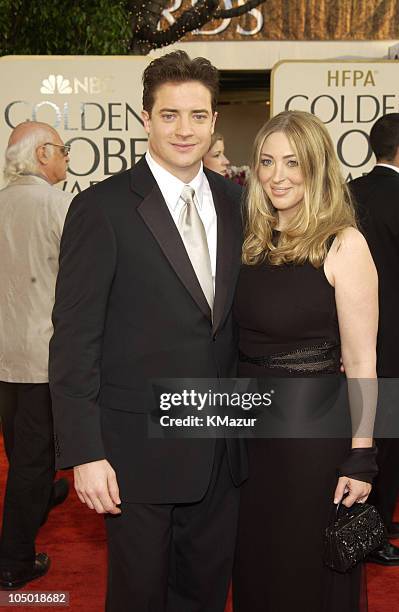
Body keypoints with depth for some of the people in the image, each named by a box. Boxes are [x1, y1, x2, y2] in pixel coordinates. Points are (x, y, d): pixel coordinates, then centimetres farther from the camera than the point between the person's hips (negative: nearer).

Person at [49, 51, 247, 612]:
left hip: (221, 446, 5)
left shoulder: (234, 201, 4)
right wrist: (84, 454, -16)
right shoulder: (102, 208, -12)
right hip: (139, 449, -4)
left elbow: (237, 312, 10)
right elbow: (74, 339, -13)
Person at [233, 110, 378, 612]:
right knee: (253, 566, 22)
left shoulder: (342, 244, -13)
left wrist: (360, 458, -14)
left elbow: (360, 362, -14)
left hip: (311, 431, -6)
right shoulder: (251, 241, 5)